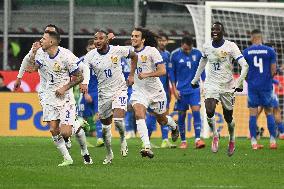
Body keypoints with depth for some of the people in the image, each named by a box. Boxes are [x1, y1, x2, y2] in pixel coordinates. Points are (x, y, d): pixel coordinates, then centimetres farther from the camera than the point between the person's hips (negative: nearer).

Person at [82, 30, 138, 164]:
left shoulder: (117, 50, -10)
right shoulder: (91, 56, -10)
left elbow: (133, 56, 7)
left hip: (119, 89, -2)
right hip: (103, 92, 2)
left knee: (118, 119, -22)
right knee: (105, 126, 9)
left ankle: (123, 139, 9)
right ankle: (109, 154, 28)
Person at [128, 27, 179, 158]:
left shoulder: (152, 51, -14)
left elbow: (162, 71, -20)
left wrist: (147, 74, -30)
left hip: (155, 90, -3)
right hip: (139, 91, 3)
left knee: (162, 120, 14)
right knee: (139, 114, -24)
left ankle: (174, 127, 52)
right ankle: (147, 147, -31)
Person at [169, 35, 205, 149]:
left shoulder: (197, 54, 0)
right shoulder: (175, 55, -3)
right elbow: (172, 72, 4)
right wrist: (174, 89, -1)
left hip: (195, 89, 0)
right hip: (181, 90, 0)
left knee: (196, 112, -13)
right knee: (182, 115, 4)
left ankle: (197, 139, -16)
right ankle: (183, 141, 15)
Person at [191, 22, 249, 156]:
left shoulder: (230, 46, -11)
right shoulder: (207, 47, 2)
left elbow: (245, 66, -16)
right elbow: (203, 62, 23)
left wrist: (239, 83, -26)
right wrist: (195, 79, 28)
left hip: (228, 85, -2)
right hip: (211, 84, 2)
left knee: (228, 117, 8)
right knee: (209, 111, -22)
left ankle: (232, 140, 36)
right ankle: (215, 135, 2)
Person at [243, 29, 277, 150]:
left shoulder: (246, 52, 0)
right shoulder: (269, 51, -2)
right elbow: (273, 71, -1)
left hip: (252, 86, 1)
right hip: (266, 86, -1)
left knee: (253, 114, 4)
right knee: (269, 113, 9)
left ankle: (254, 142, -1)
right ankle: (273, 141, 4)